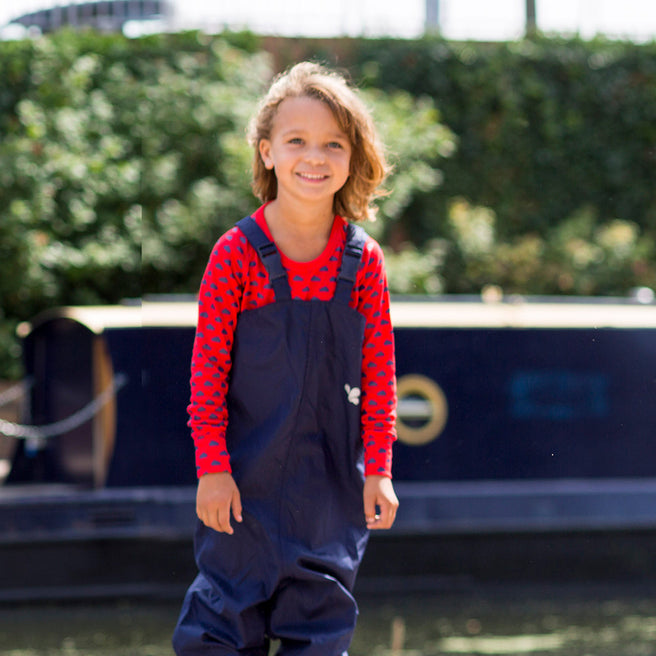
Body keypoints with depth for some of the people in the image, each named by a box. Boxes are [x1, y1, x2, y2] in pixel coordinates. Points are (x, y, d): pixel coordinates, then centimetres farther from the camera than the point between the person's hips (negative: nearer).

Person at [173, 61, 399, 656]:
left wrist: (378, 470, 1)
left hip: (332, 480, 2)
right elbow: (209, 366, -5)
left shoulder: (363, 261, -1)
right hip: (247, 476, -2)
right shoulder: (237, 254, -8)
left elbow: (379, 374, 4)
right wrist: (212, 467, -9)